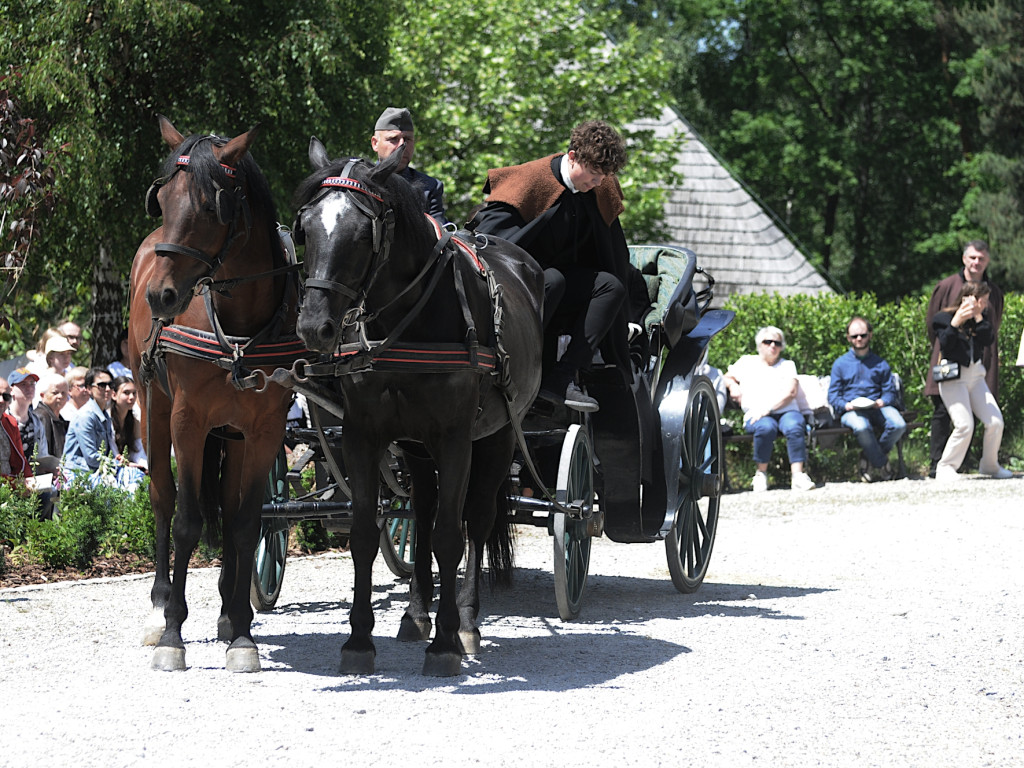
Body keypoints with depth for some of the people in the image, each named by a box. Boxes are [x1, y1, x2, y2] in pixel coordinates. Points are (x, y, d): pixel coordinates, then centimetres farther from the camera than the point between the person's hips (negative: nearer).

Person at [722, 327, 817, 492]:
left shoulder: (787, 365, 16)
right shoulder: (747, 362, 21)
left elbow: (790, 392, 1)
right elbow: (727, 377, 32)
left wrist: (768, 408, -14)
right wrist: (733, 386, 6)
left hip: (786, 411, 0)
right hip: (755, 416, 0)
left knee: (794, 427, -36)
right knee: (766, 427, -38)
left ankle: (798, 476, -42)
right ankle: (761, 474, -22)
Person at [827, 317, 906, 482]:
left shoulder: (880, 364, 21)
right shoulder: (840, 364, 16)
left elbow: (890, 392, 13)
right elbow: (833, 396, 8)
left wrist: (882, 402, -10)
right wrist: (847, 405, -13)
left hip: (877, 408, 2)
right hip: (852, 411, -2)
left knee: (898, 425, -31)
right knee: (862, 427, -40)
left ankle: (870, 459, -9)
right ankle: (882, 465, -17)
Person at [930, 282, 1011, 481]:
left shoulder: (982, 317, 9)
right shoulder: (943, 318, -5)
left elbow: (988, 341, -5)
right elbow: (945, 345, -17)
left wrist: (979, 318, -11)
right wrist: (956, 322, -24)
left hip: (976, 375, 6)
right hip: (953, 377, -6)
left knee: (996, 422, -1)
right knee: (964, 425, -18)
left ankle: (989, 465, 19)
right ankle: (945, 468, -3)